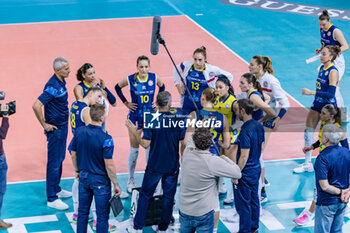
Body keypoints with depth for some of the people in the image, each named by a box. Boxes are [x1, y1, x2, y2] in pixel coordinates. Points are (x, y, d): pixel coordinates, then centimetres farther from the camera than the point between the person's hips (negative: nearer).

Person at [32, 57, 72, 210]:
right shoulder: (53, 86, -23)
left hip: (62, 126, 9)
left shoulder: (61, 82, 6)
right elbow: (36, 105, -30)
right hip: (55, 128, -9)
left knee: (60, 159, 19)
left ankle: (56, 189, 34)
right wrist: (44, 125, -20)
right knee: (54, 162, -3)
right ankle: (51, 198, 3)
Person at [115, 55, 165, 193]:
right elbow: (117, 87, 6)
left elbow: (162, 87, 15)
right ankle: (131, 180, 19)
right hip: (135, 117, -1)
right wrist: (126, 103, 1)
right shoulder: (131, 79, -12)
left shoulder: (154, 78, -7)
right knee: (134, 149, 5)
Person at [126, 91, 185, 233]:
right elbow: (184, 143, -5)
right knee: (168, 196, 12)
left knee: (145, 195, 12)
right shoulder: (178, 119, -8)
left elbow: (145, 144, -13)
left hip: (154, 166, -1)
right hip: (172, 166, 1)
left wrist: (134, 132, 0)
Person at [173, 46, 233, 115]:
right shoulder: (187, 66, -6)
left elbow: (229, 76, -2)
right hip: (187, 106, 3)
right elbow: (176, 70, 15)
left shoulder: (212, 70, -12)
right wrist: (178, 86, 9)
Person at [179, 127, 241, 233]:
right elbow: (237, 173, -13)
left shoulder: (187, 154, -9)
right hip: (203, 213, -4)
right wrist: (225, 158, 1)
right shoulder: (214, 162, -22)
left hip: (184, 210, 4)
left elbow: (191, 141, 15)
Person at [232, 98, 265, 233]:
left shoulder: (245, 131, -26)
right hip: (256, 168, 9)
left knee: (243, 204, 5)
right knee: (254, 199, 21)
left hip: (246, 172, -9)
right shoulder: (258, 126, 1)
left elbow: (244, 156, -26)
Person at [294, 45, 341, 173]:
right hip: (317, 104, 8)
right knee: (308, 132, 7)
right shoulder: (322, 68, 6)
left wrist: (311, 92, -27)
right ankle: (307, 164, 17)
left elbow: (330, 93, -26)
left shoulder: (333, 72, -19)